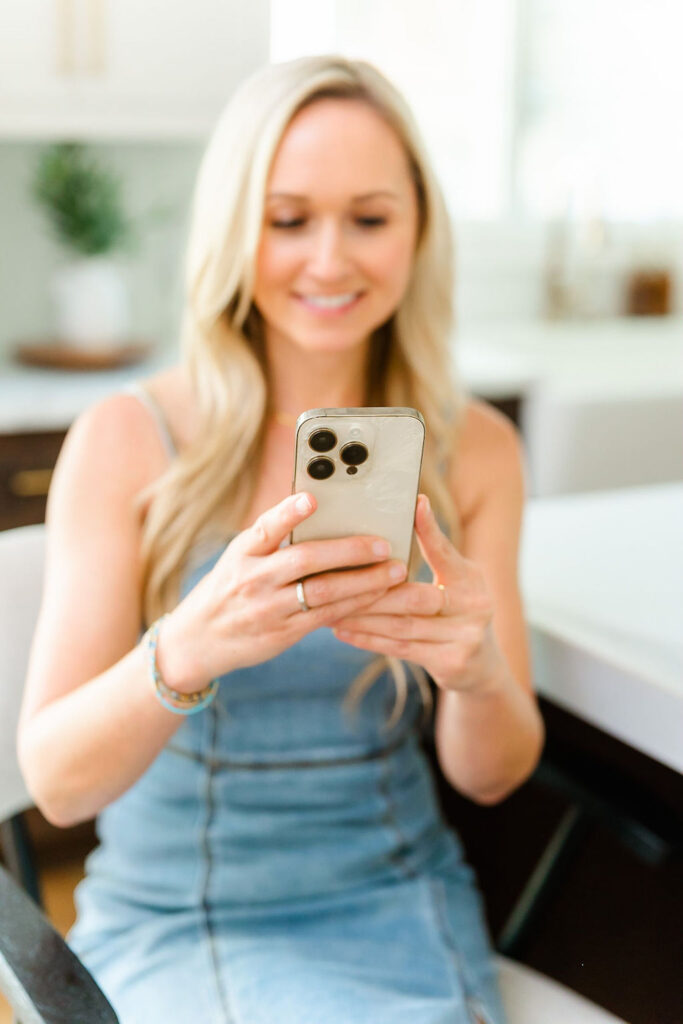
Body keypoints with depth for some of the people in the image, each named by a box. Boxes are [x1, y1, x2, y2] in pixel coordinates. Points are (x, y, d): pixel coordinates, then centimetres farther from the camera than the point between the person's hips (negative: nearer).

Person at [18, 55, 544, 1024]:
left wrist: (479, 669, -24)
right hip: (168, 919, -2)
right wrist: (192, 648, -35)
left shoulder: (474, 448, -2)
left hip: (394, 900, 3)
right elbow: (54, 781, -15)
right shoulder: (124, 440, -10)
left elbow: (491, 774, -1)